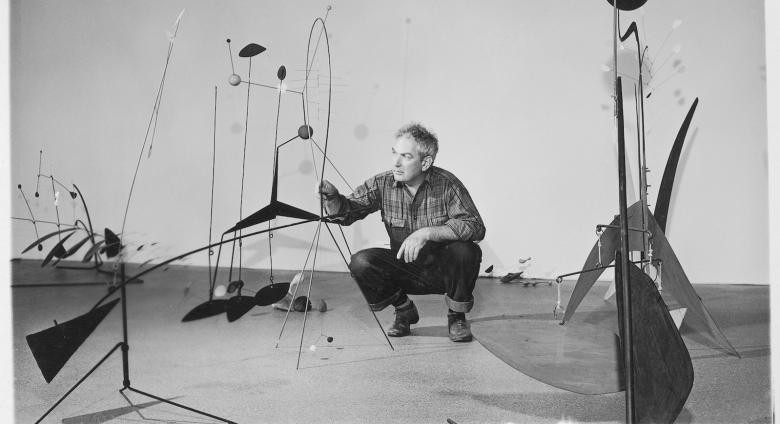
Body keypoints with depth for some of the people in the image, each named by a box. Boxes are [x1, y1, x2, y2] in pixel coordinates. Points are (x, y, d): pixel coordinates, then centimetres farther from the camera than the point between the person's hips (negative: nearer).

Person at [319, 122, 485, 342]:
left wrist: (427, 233, -36)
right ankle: (403, 311, 7)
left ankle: (457, 317, -2)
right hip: (405, 271, 2)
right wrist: (332, 199, -34)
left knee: (466, 251, -32)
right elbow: (346, 212, -11)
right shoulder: (382, 184, -9)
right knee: (361, 263, -21)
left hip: (444, 271, -2)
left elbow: (476, 227, -26)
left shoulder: (447, 184, -18)